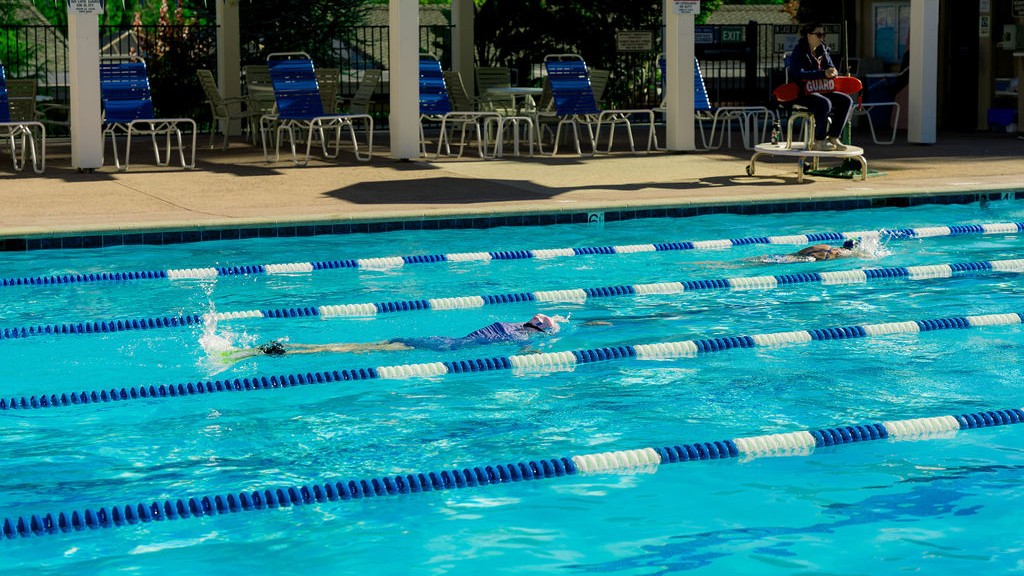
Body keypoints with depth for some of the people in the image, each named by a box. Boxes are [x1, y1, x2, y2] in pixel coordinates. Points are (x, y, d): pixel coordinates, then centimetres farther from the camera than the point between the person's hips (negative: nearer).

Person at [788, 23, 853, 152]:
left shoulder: (822, 51, 14)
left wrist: (833, 72, -13)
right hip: (803, 93, -8)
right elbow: (798, 73, -24)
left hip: (821, 91, 8)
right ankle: (819, 141, -24)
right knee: (825, 103, -34)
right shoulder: (799, 52, -9)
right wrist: (823, 74, -29)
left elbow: (831, 68, 16)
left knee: (847, 101, -10)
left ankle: (833, 137, -8)